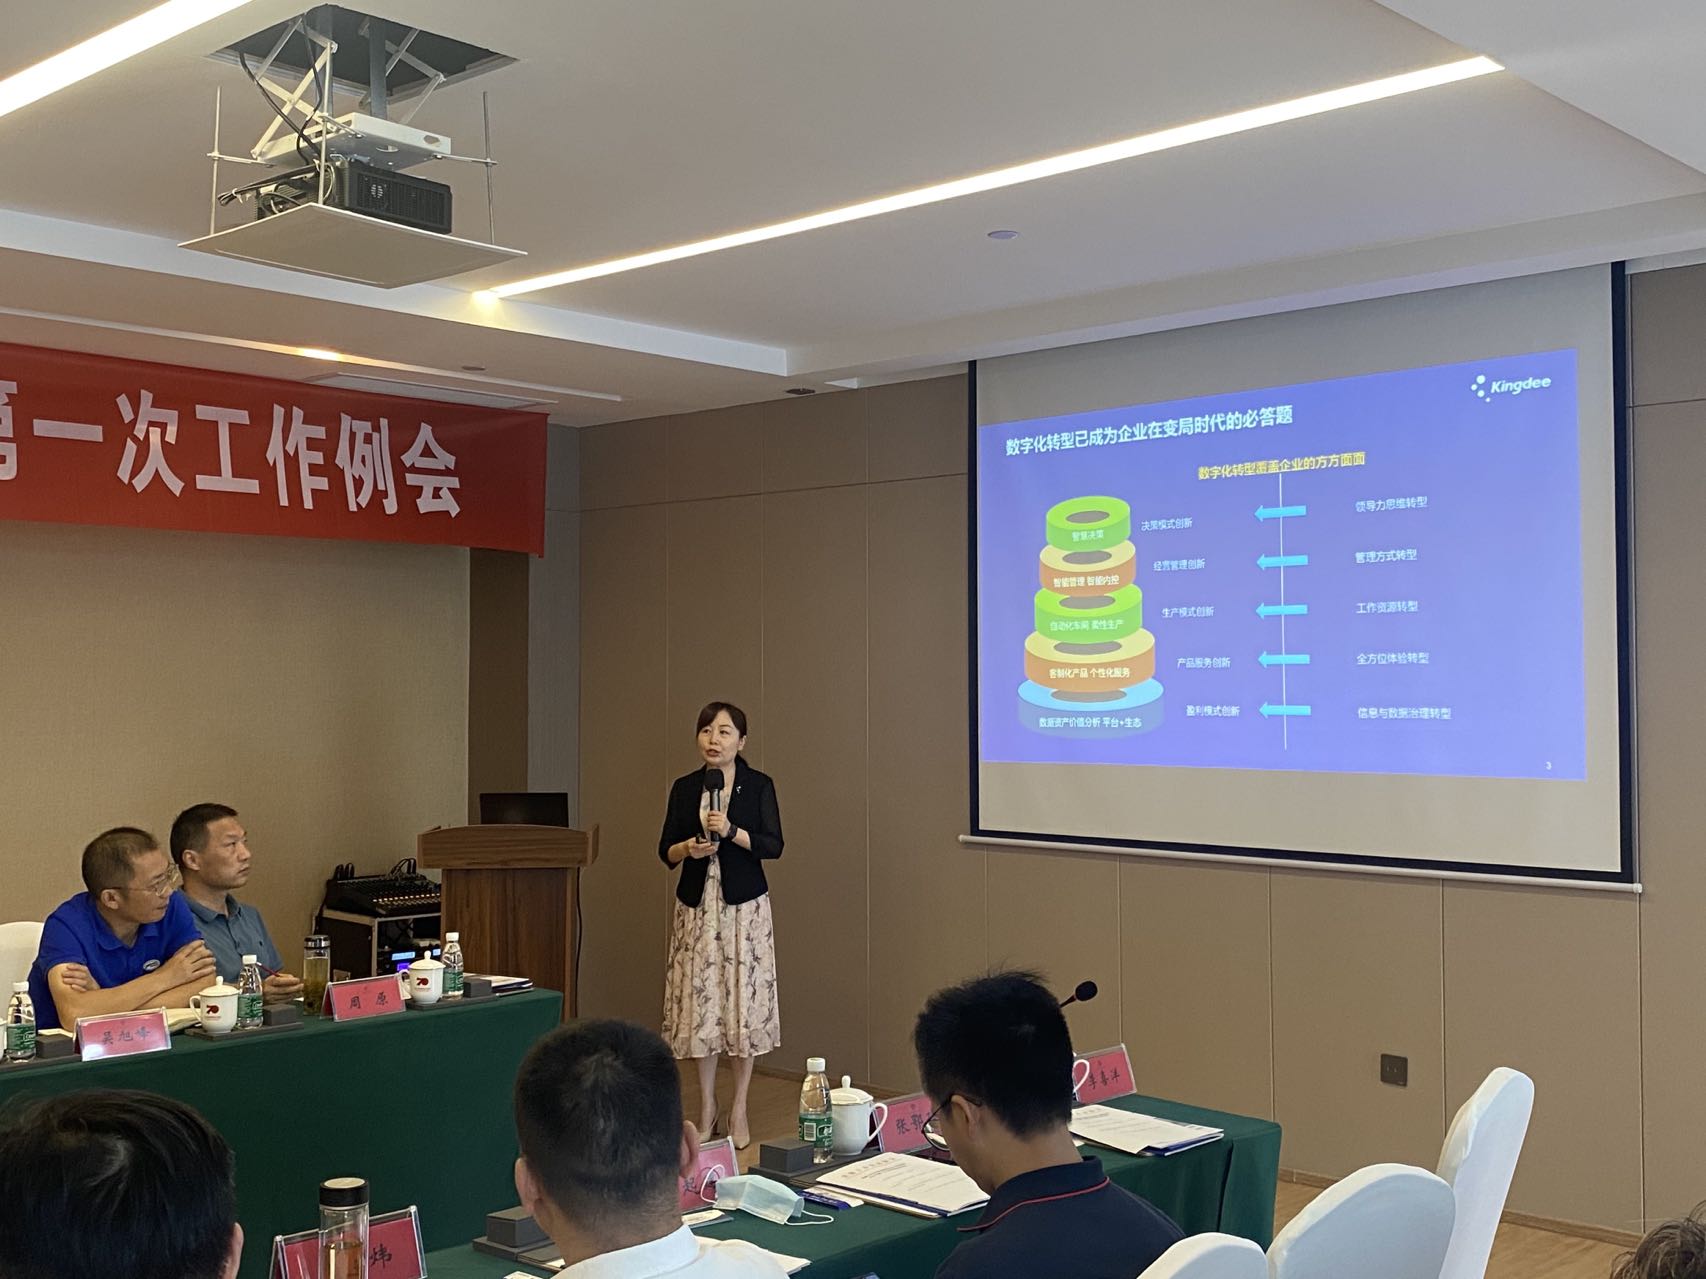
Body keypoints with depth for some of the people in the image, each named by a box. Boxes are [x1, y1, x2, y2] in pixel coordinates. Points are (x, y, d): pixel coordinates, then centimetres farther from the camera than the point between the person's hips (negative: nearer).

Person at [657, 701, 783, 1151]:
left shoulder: (758, 785, -1)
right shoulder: (684, 788, 7)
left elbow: (774, 845, -9)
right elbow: (665, 850, 8)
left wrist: (731, 832, -22)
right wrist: (688, 849, -12)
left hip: (744, 906, -2)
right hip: (697, 906, 3)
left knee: (745, 1001, -2)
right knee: (700, 1001, 3)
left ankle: (739, 1109, 9)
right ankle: (706, 1106, 16)